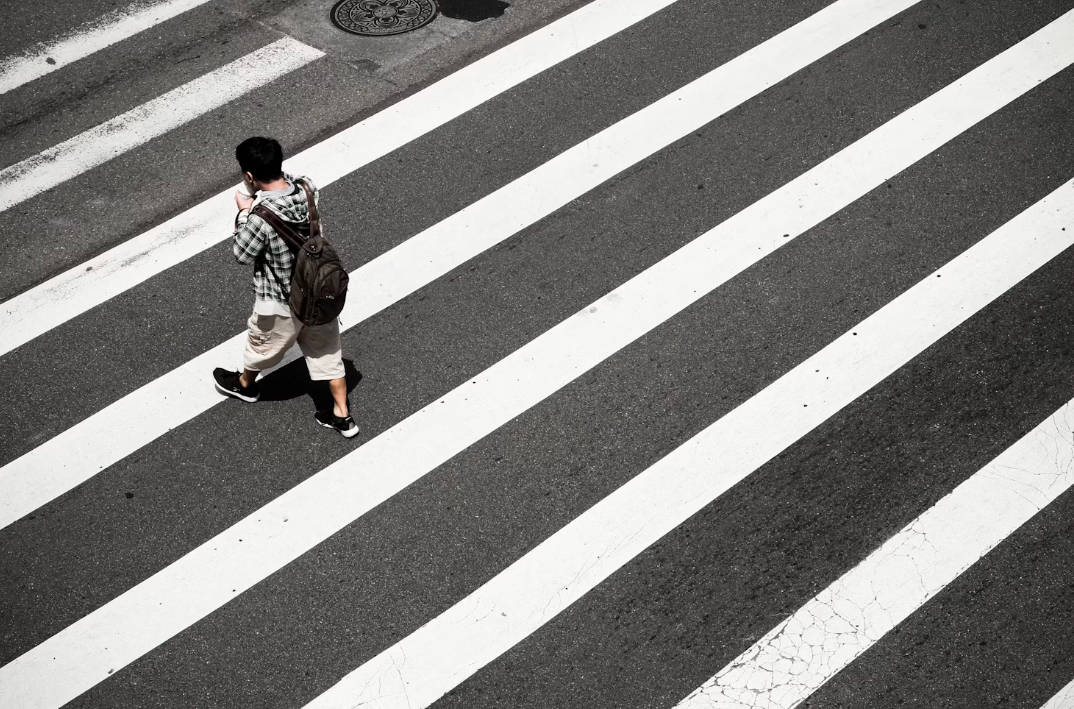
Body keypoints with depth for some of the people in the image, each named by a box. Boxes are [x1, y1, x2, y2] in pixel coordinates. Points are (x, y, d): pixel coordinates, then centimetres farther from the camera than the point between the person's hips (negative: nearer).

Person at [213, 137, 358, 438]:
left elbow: (242, 255, -16)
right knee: (326, 351, 21)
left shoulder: (261, 218, -35)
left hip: (282, 303, -5)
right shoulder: (307, 188, -18)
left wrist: (244, 212, -7)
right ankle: (342, 416, 33)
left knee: (262, 345, 26)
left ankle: (245, 385, 56)